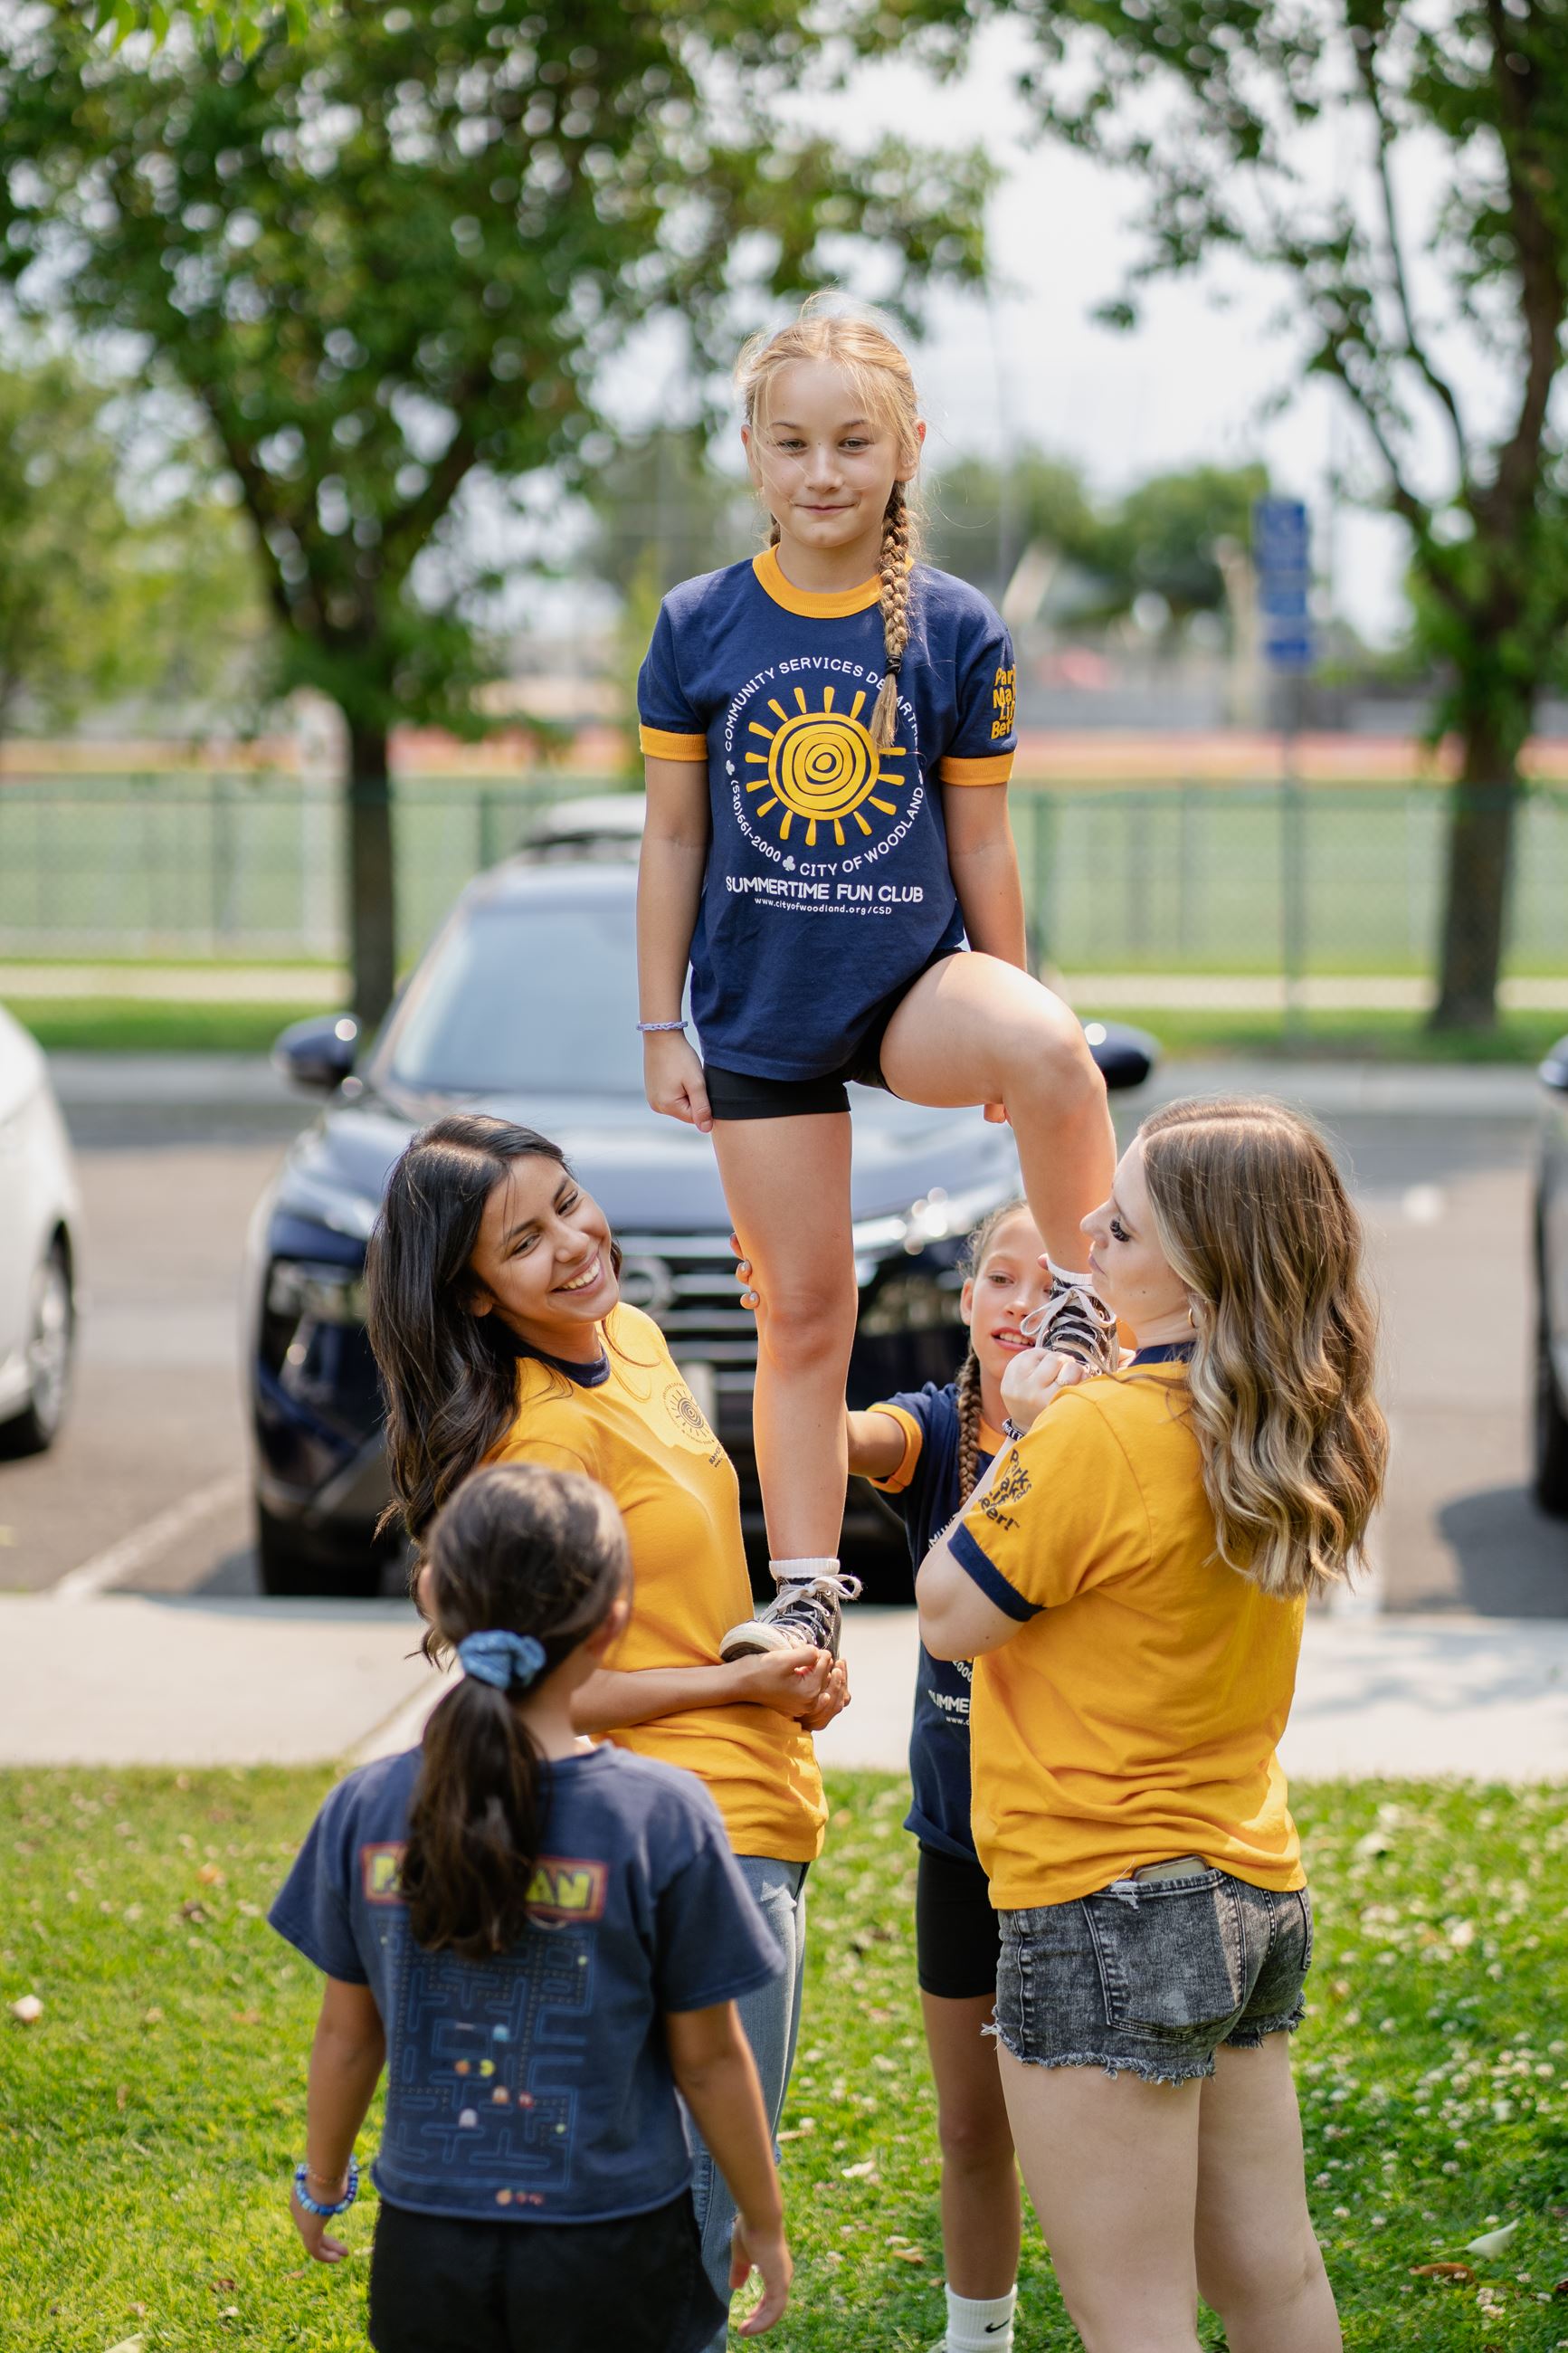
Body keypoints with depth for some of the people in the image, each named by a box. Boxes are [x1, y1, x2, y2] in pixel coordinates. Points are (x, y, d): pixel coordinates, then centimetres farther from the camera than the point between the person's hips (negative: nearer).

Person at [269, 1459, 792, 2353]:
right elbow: (708, 2057, -6)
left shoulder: (365, 1810, -6)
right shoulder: (662, 1818, -14)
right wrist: (765, 2222, 9)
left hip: (427, 2253, 3)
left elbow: (348, 2035, 5)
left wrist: (321, 2181, 23)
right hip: (611, 2269, -3)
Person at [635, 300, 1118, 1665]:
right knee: (803, 1312, 5)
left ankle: (1088, 1302, -14)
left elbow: (984, 849, 2)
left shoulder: (957, 631, -3)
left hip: (915, 979, -1)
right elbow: (672, 839, 4)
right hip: (761, 1009, 1)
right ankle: (803, 1591, 18)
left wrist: (1009, 1030, 5)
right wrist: (662, 1029, 3)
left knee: (1055, 1051, -35)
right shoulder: (700, 627, -1)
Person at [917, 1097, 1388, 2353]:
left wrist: (1022, 1439, -2)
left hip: (1108, 1911, -9)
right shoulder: (1290, 1435, 3)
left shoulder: (1102, 1432, -21)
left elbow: (948, 1614, -10)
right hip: (1255, 1891, 9)